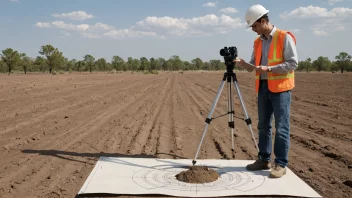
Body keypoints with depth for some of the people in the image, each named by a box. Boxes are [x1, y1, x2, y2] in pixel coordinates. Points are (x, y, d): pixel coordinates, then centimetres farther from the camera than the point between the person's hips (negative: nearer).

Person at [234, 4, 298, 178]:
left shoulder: (285, 37, -8)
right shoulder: (258, 42, 13)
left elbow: (293, 63, -13)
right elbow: (254, 66, 14)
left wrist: (269, 68, -20)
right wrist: (242, 64, -7)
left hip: (280, 89, -7)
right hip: (263, 88, 7)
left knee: (281, 128, -4)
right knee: (263, 126, 11)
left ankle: (281, 164, 2)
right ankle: (264, 160, 21)